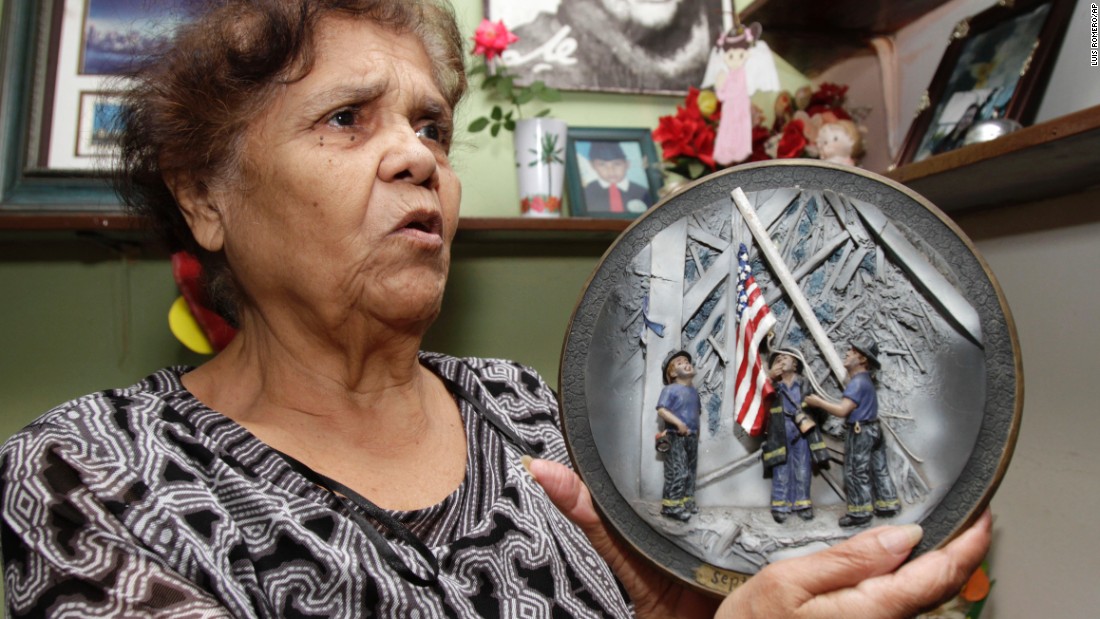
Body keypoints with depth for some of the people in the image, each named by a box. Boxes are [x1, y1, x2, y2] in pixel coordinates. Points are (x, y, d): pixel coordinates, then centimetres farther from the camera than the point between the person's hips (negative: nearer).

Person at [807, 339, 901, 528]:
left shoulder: (858, 382, -19)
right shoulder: (864, 380, 14)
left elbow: (842, 410, -26)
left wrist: (818, 402, -16)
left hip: (859, 432, -10)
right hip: (873, 429, 10)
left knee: (856, 474, -2)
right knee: (878, 470, 15)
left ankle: (859, 513, 3)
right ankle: (887, 506, 23)